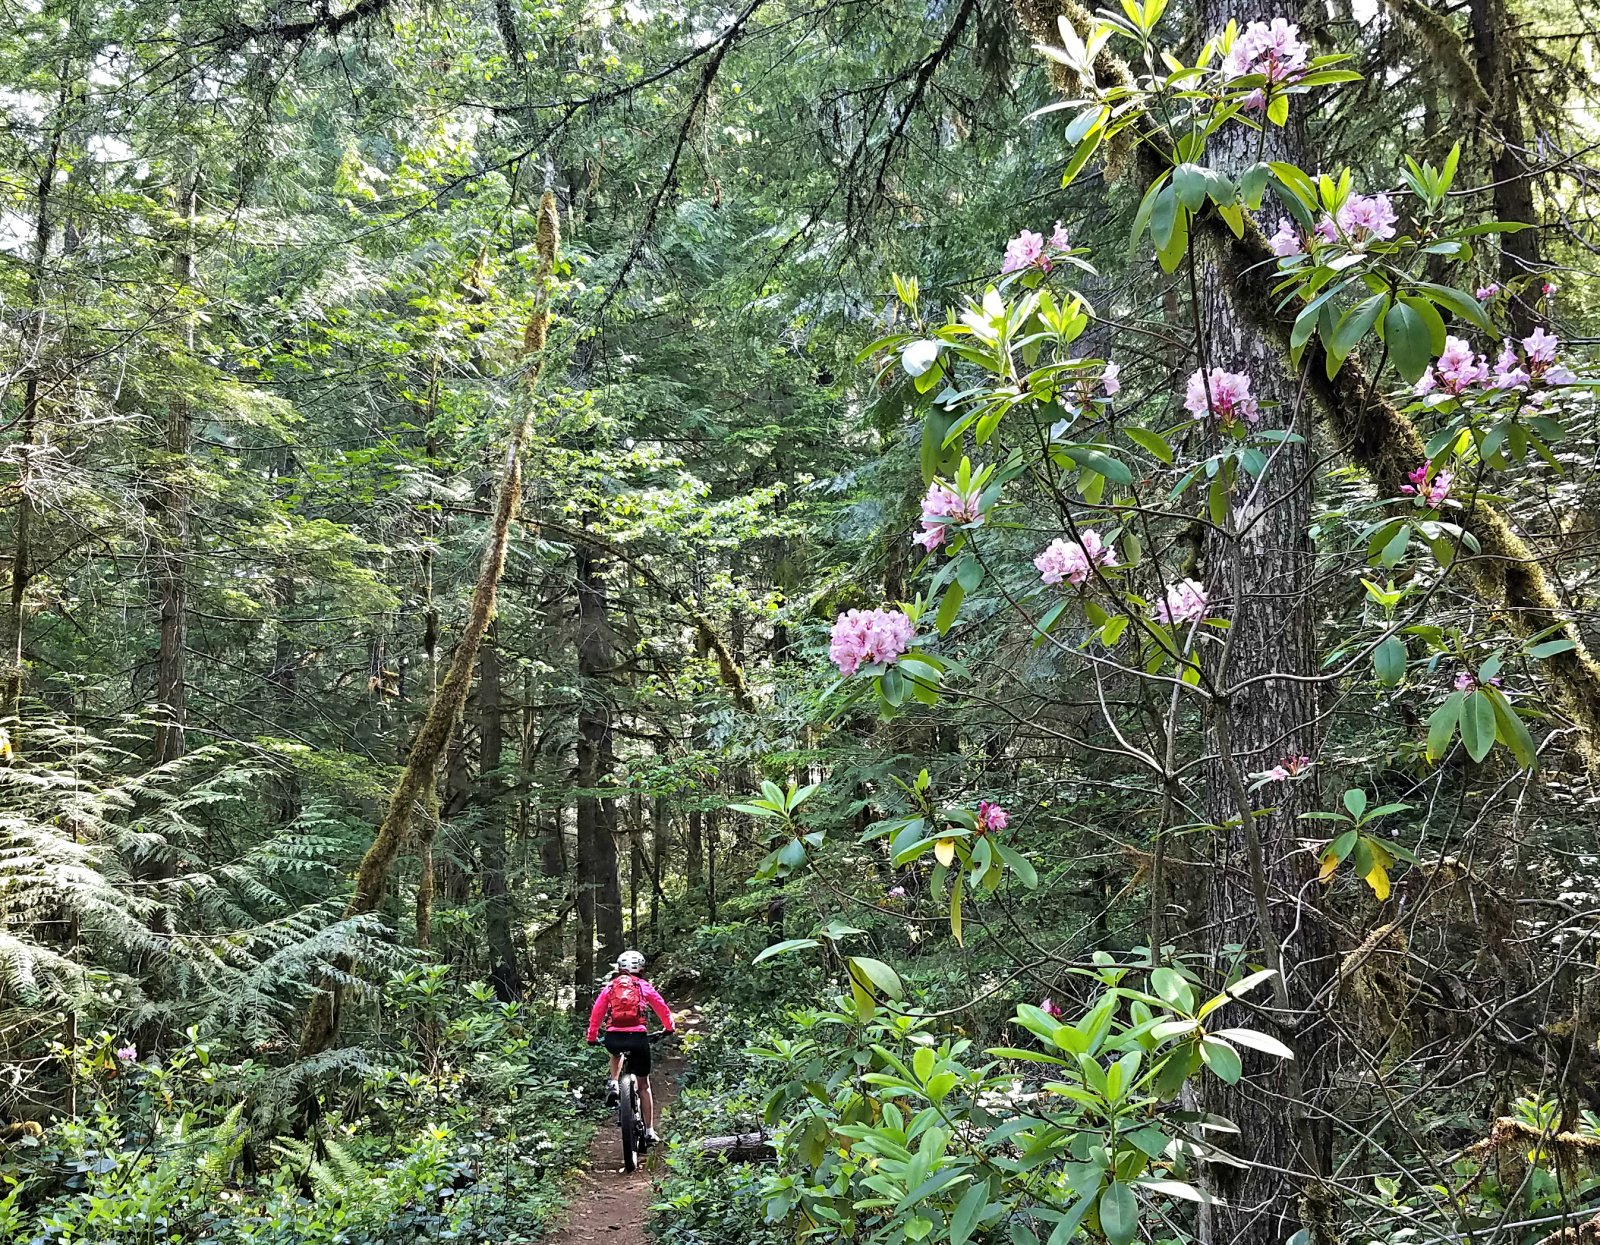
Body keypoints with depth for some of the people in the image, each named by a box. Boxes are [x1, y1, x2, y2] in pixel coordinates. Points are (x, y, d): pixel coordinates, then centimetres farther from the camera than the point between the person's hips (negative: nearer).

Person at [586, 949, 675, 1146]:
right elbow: (662, 1007, 16)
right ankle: (649, 1132, 13)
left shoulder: (610, 986, 15)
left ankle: (613, 1084, 15)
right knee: (644, 1085, 15)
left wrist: (592, 1037, 23)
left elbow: (596, 1012, 13)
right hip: (638, 1037, -1)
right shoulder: (644, 986, 12)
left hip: (613, 1037, 1)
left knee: (617, 1053, 41)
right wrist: (669, 1027, 32)